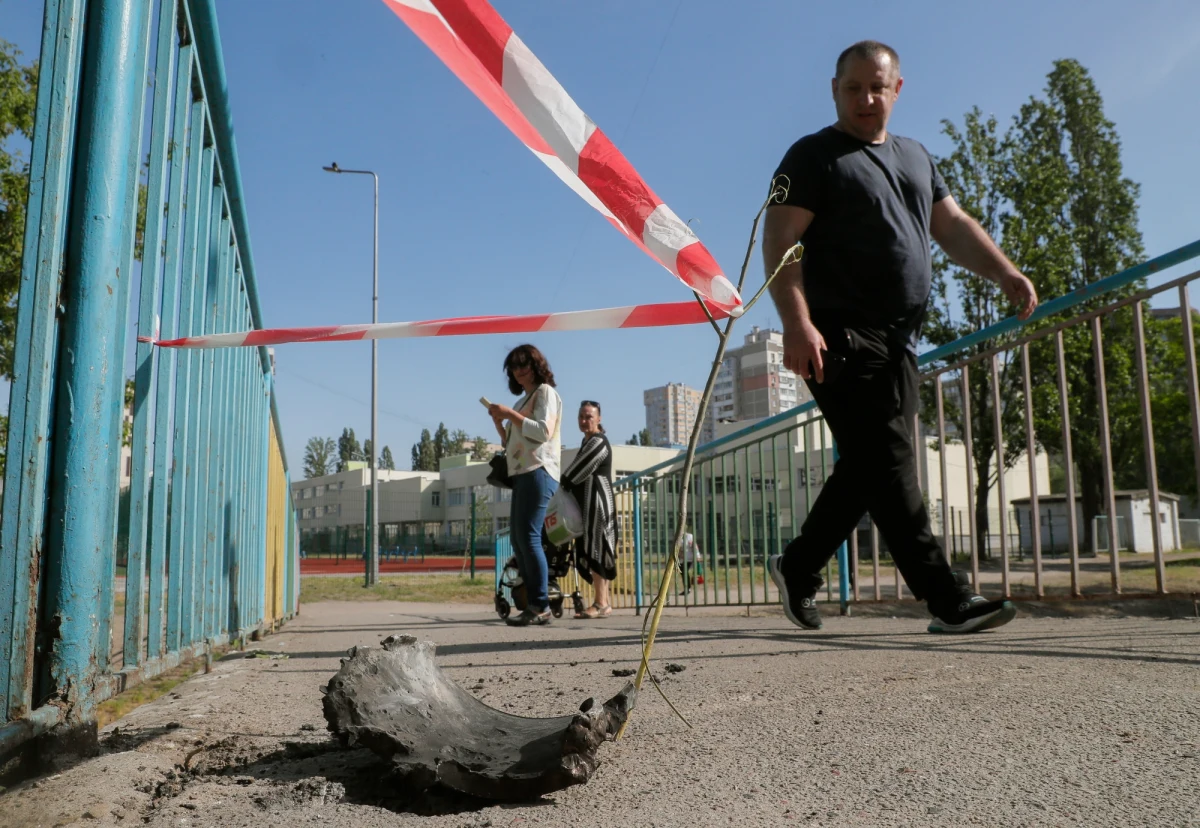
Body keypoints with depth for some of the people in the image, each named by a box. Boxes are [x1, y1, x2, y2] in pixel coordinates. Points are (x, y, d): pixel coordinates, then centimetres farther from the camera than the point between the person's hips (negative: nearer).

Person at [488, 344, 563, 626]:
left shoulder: (545, 392, 0)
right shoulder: (524, 399, 24)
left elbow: (543, 431, -15)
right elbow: (511, 442, 25)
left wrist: (511, 414, -14)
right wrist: (498, 422, 9)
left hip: (538, 472, -10)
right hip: (522, 473, 10)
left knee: (528, 536, -16)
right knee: (518, 539, 6)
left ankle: (541, 606, -15)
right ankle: (533, 604, 8)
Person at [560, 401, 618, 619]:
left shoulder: (598, 442, -10)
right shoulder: (588, 441, 21)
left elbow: (576, 473, -12)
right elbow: (580, 473, 21)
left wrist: (558, 485, 0)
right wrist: (565, 484, 8)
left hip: (597, 501, -10)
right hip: (589, 502, 10)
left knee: (595, 550, -12)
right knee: (594, 551, 8)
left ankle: (600, 604, -13)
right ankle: (605, 602, 11)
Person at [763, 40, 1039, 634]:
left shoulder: (915, 157, 23)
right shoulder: (814, 156, -1)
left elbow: (953, 226, 22)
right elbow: (779, 241, -11)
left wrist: (1005, 273, 4)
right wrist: (796, 323, -25)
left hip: (898, 341, 8)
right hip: (841, 338, -8)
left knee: (867, 468, 8)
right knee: (888, 464, -9)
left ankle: (797, 569, 22)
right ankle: (947, 600, -6)